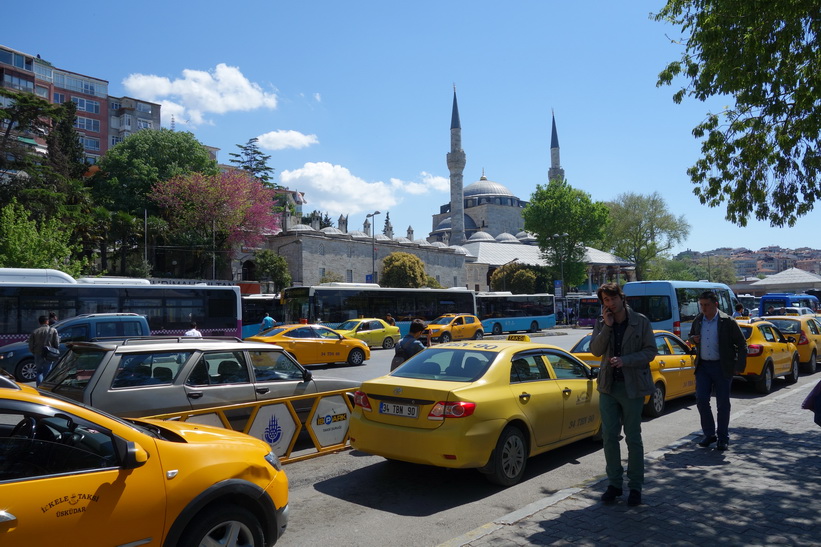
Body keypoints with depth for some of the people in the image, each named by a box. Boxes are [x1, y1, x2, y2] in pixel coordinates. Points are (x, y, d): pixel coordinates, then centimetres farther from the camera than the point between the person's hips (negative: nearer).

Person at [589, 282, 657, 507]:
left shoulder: (640, 321, -4)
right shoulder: (601, 323, 4)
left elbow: (650, 351, -6)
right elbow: (595, 350, -5)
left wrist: (625, 360, -19)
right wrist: (607, 327, -14)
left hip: (632, 386, -3)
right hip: (608, 385, 3)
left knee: (633, 438, 5)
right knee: (609, 436, 8)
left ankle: (635, 486, 18)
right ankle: (614, 483, 21)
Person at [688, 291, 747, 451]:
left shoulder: (727, 322, -7)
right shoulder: (697, 321, 6)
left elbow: (742, 344, -3)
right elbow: (691, 336, 23)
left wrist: (739, 366, -8)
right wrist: (693, 339, -2)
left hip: (722, 367, -4)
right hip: (703, 366, 4)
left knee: (723, 403, 4)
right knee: (701, 400, -1)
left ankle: (723, 438, 17)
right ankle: (709, 434, 15)